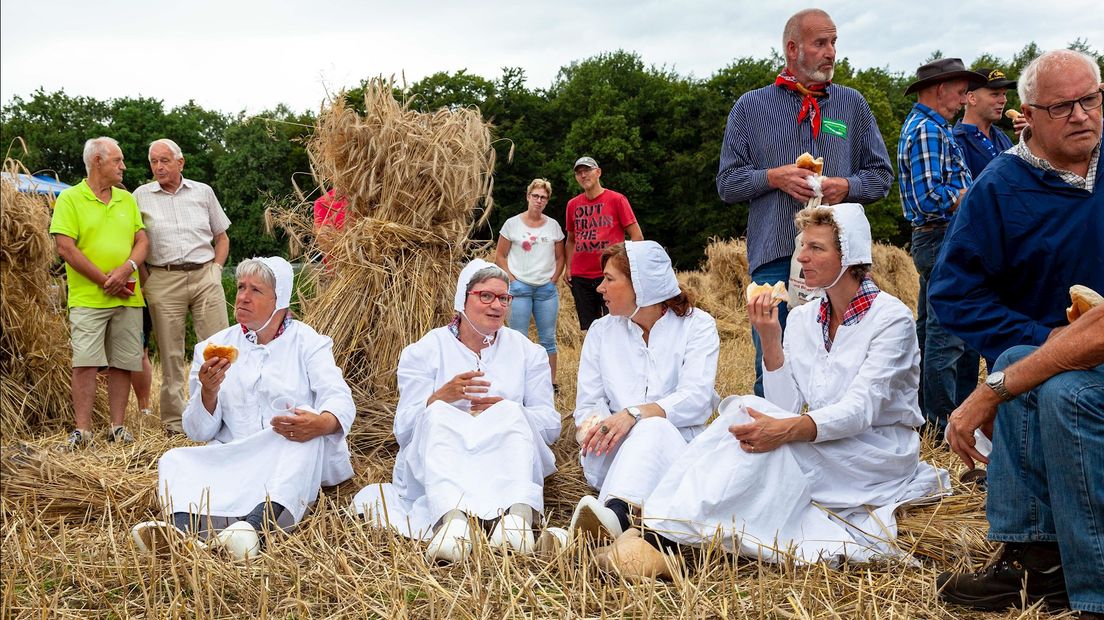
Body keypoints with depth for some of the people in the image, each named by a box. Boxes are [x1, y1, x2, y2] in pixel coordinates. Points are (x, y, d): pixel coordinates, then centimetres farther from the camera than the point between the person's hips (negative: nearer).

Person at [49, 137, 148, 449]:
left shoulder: (127, 199, 16)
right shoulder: (69, 199, 0)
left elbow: (142, 240, 11)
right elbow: (66, 248, -8)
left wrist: (127, 268, -11)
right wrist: (105, 280, -11)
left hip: (128, 297, 4)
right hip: (87, 297, -4)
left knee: (123, 363, 4)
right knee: (85, 362, -8)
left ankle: (118, 426, 10)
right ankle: (83, 429, -4)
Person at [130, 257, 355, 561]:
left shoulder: (307, 342, 6)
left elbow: (340, 399, -10)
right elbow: (198, 432, 8)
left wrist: (321, 423, -35)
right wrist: (208, 392, -14)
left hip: (289, 460, -3)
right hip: (231, 460, 3)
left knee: (309, 428, -32)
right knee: (175, 460, -20)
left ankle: (258, 523, -54)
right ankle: (184, 523, -53)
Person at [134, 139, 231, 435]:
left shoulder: (203, 192, 12)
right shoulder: (141, 197, 7)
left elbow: (222, 237, 18)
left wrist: (216, 269, 5)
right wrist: (146, 280, -1)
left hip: (205, 277, 1)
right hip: (163, 281, -1)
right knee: (170, 354, 2)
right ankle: (174, 421, 10)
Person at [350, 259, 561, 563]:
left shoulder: (527, 352, 14)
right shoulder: (426, 350, 9)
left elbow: (550, 424, 5)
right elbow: (403, 429, -1)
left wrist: (506, 410, -14)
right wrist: (441, 397, -20)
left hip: (505, 458, 1)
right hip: (436, 464, -1)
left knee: (510, 412, -26)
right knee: (437, 414, -29)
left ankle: (518, 513, -54)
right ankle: (452, 517, -57)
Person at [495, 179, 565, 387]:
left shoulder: (553, 225, 9)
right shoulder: (513, 223, 2)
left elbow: (560, 257, 15)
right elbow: (500, 256, 3)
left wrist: (554, 279, 2)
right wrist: (512, 280, -6)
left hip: (547, 289, 2)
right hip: (520, 287, -2)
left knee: (548, 338, 7)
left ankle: (551, 383, 15)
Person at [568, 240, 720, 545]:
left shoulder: (697, 325, 3)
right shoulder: (601, 331, 15)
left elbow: (696, 397, -12)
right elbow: (588, 404, 6)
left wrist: (635, 413, -28)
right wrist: (595, 427, -19)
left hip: (674, 445, -2)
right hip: (614, 455, 3)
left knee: (654, 429, -37)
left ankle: (615, 514, -64)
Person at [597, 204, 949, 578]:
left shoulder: (891, 318, -10)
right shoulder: (802, 319, 7)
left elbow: (861, 409, -22)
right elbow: (786, 408, -3)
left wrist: (788, 430, -39)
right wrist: (770, 340, -16)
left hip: (881, 455, -6)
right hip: (820, 454, 6)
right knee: (747, 414, -25)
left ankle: (665, 539, -40)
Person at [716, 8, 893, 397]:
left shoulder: (853, 104, 13)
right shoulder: (750, 107, 9)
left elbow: (881, 175, 14)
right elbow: (727, 183, 7)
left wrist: (847, 186, -7)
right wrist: (773, 177, -9)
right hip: (774, 254, -1)